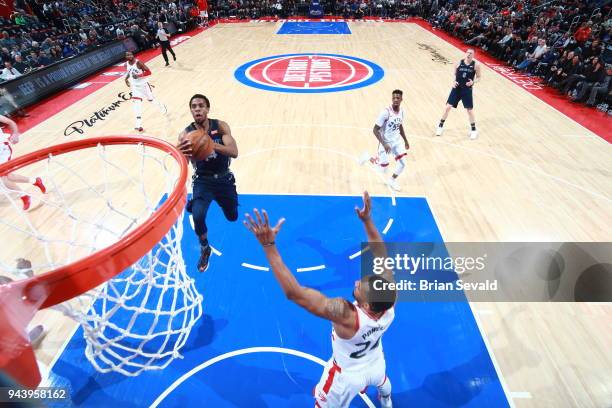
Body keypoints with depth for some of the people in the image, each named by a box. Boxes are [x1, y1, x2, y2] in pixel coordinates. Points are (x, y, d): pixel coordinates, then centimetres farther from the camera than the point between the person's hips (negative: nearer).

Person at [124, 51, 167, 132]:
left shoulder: (138, 63, -19)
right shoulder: (126, 64, -1)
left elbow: (148, 72, -22)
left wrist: (139, 75, -30)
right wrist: (126, 79, 4)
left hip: (143, 84, -4)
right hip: (134, 86, 4)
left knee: (151, 99, 13)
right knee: (136, 103, -7)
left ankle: (162, 107, 50)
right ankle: (138, 125, -7)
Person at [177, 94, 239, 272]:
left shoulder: (220, 126, -13)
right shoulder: (186, 134, -14)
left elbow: (234, 152, -26)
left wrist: (211, 144, -45)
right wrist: (184, 154, -50)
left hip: (224, 178, 2)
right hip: (203, 180, -1)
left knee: (233, 217, 17)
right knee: (198, 216, -25)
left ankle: (219, 199, 55)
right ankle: (204, 249, 7)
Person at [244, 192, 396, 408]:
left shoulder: (346, 316, -50)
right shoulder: (389, 301, -35)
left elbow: (293, 292, -54)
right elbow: (382, 257, -21)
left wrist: (268, 245, -56)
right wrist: (367, 221, -23)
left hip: (347, 374, -5)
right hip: (375, 363, 5)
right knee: (381, 380, 41)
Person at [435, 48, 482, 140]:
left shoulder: (476, 65, -5)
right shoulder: (459, 63, -2)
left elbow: (478, 77, 2)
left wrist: (473, 82, -19)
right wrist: (454, 82, -9)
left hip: (467, 90, -1)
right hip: (457, 88, 1)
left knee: (470, 110, 3)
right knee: (448, 107, -2)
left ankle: (473, 130, 17)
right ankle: (440, 126, 14)